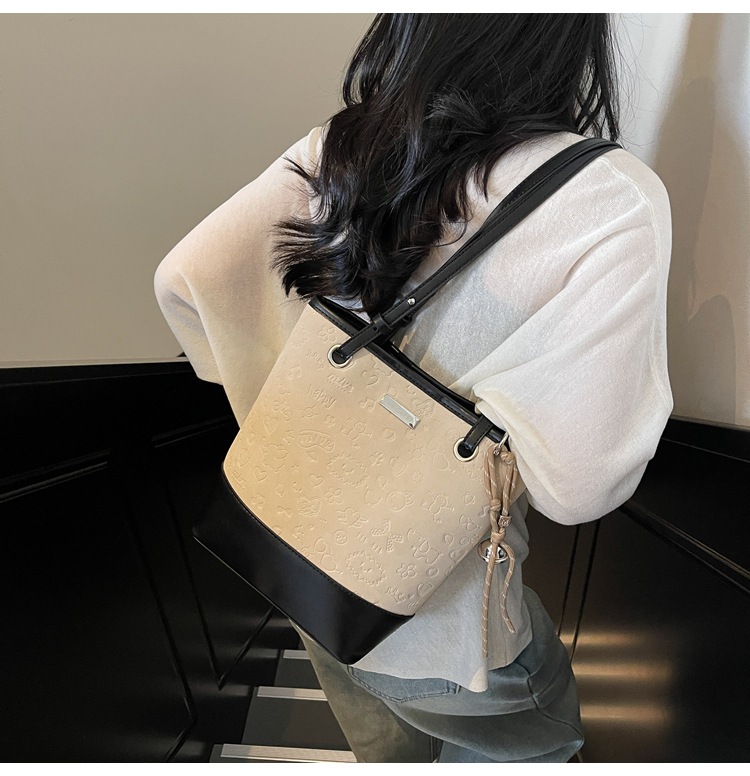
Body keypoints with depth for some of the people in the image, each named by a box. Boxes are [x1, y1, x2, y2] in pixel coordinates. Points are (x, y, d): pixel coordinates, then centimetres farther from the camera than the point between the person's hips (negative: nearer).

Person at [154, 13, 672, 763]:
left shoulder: (333, 150, -11)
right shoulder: (612, 201, -25)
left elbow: (183, 279, -10)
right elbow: (577, 483, -28)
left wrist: (270, 385, 4)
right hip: (434, 602, -4)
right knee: (540, 739, 32)